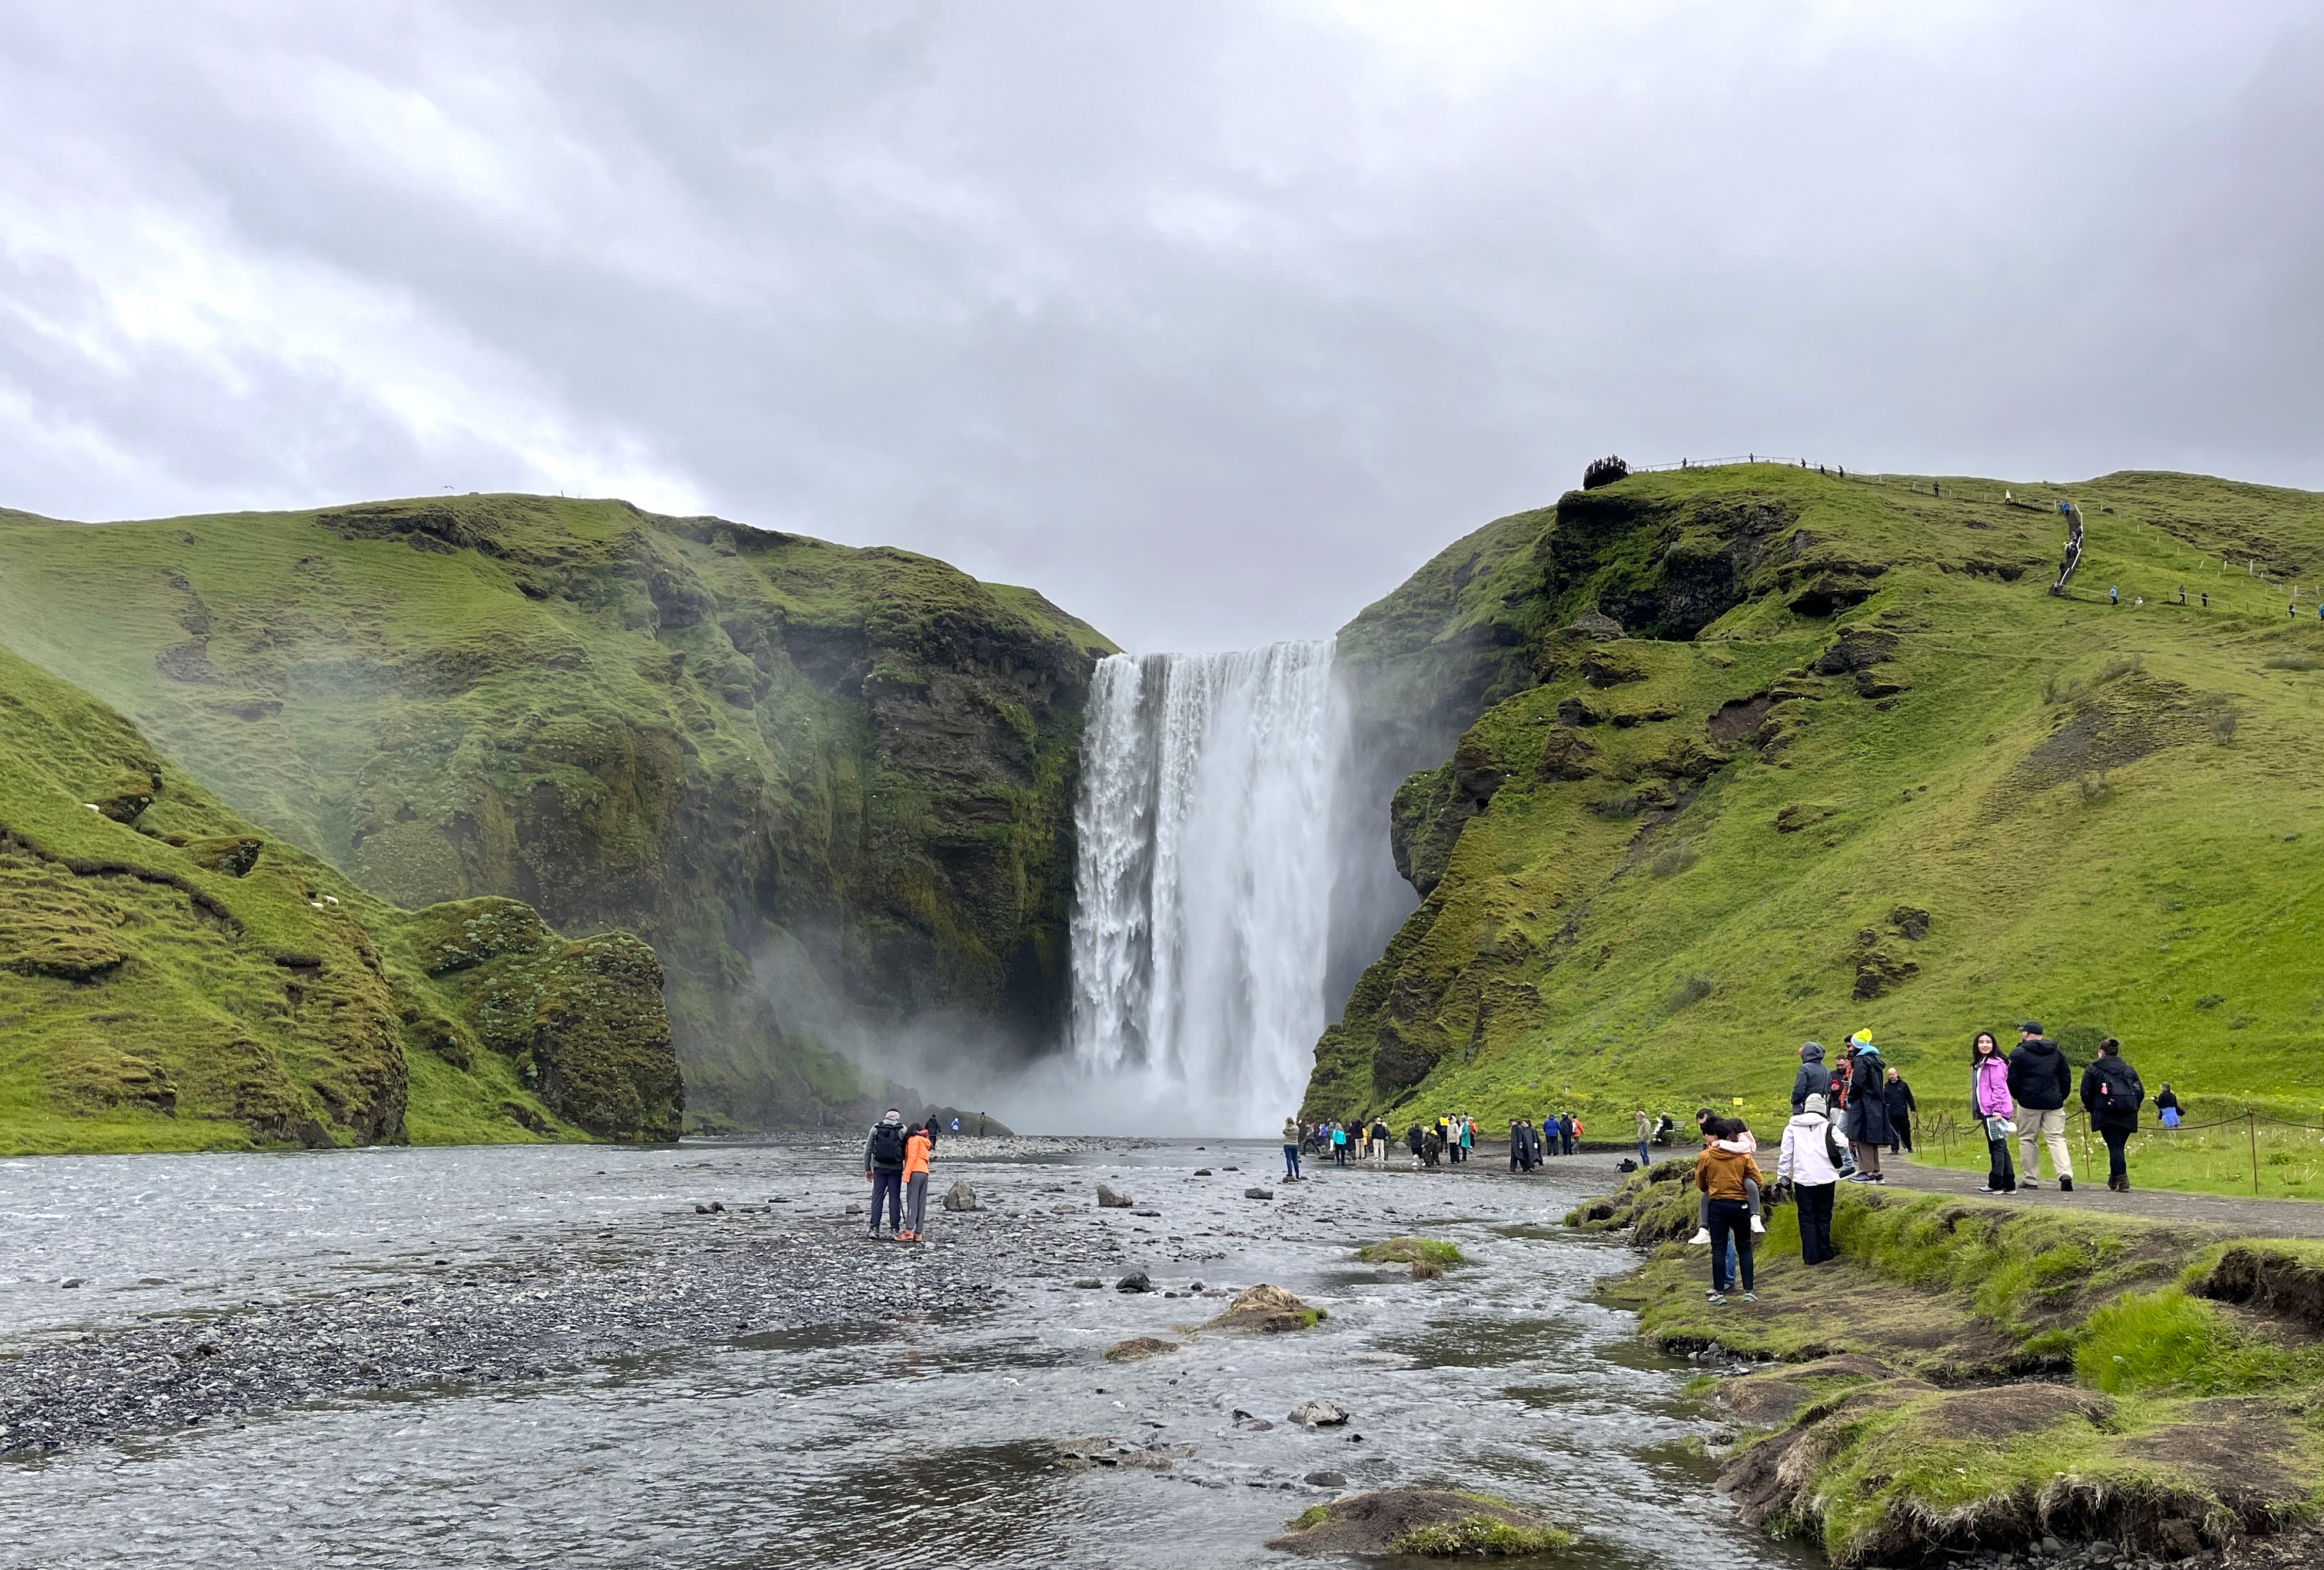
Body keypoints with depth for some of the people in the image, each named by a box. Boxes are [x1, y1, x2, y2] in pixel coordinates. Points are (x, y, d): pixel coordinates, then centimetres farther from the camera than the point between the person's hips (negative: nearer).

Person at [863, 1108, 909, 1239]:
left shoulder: (876, 1128, 4)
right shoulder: (902, 1129, -2)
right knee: (895, 1197, 4)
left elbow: (868, 1149, 6)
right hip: (896, 1169, -1)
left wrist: (867, 1168, 12)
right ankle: (895, 1228, 4)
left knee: (877, 1196, 5)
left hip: (879, 1167, 1)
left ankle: (874, 1228, 0)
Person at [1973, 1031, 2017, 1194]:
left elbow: (1999, 1088, -15)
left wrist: (1997, 1109, -20)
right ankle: (2009, 1184, 14)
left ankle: (1996, 1183, -5)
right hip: (1986, 1111, 10)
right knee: (2000, 1147, 11)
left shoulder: (1996, 1064, -9)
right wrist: (1979, 1111, 19)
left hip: (1994, 1111, -10)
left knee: (1997, 1146, -7)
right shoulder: (1978, 1065, 20)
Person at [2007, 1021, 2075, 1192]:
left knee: (2027, 1139, 6)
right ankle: (2065, 1174, -15)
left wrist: (2017, 1097, 11)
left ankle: (2030, 1179, 6)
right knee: (2057, 1138, 3)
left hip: (2029, 1103, -4)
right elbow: (2067, 1077, 14)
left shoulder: (2019, 1053, -4)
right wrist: (2061, 1097, 20)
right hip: (2054, 1104, 4)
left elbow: (2011, 1080, -5)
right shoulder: (2057, 1053, 12)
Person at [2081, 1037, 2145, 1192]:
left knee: (2114, 1147, -8)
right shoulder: (2129, 1070, 20)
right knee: (2119, 1146, 16)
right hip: (2128, 1115, 4)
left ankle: (2121, 1178, -23)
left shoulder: (2093, 1069, 8)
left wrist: (2089, 1107, 18)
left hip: (2106, 1114, -4)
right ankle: (2114, 1179, 24)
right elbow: (2140, 1092, 13)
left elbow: (2086, 1093, 1)